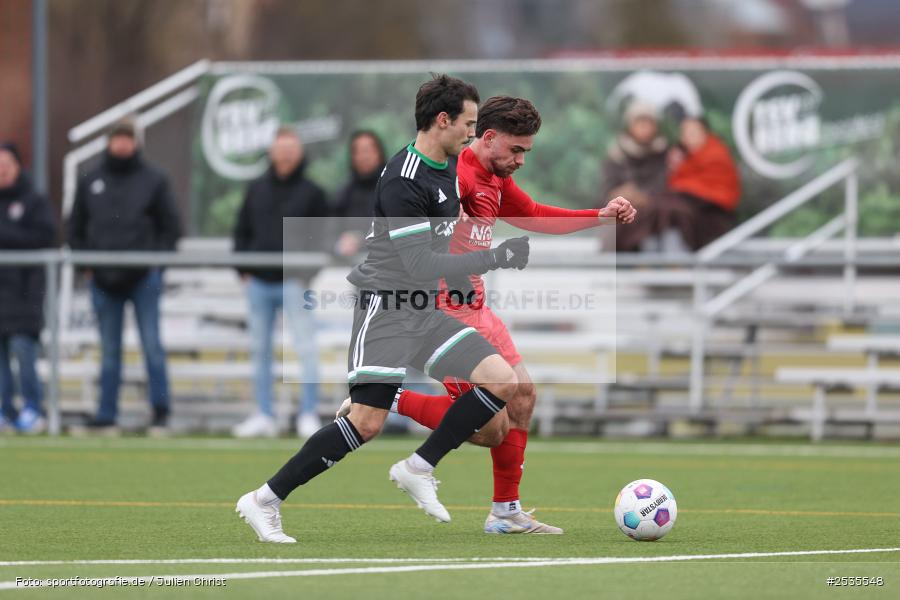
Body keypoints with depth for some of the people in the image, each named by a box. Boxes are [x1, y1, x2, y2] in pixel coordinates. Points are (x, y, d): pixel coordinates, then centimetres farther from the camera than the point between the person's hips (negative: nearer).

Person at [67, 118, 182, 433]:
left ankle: (160, 411, 2)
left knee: (152, 344, -5)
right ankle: (106, 416, 8)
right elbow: (75, 228, 16)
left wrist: (154, 261, -6)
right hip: (103, 279, 3)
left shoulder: (154, 180, 4)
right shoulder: (90, 182, 12)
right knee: (109, 350, 6)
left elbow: (171, 228, 4)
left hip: (144, 278, -3)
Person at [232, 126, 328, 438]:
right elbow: (241, 231, 16)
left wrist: (308, 271, -8)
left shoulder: (311, 193, 2)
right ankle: (264, 415, 12)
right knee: (259, 350, 7)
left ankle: (309, 415, -8)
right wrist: (243, 269, 5)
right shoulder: (256, 190, 12)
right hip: (258, 283, 4)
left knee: (306, 347, -10)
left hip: (293, 283, -4)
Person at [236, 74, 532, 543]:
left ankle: (419, 470, 1)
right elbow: (421, 266, -23)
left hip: (427, 310, 9)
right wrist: (496, 259, -19)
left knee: (502, 382, -7)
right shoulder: (404, 181, -20)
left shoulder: (447, 166, 9)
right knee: (367, 422, -17)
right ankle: (265, 501, -7)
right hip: (387, 307, -9)